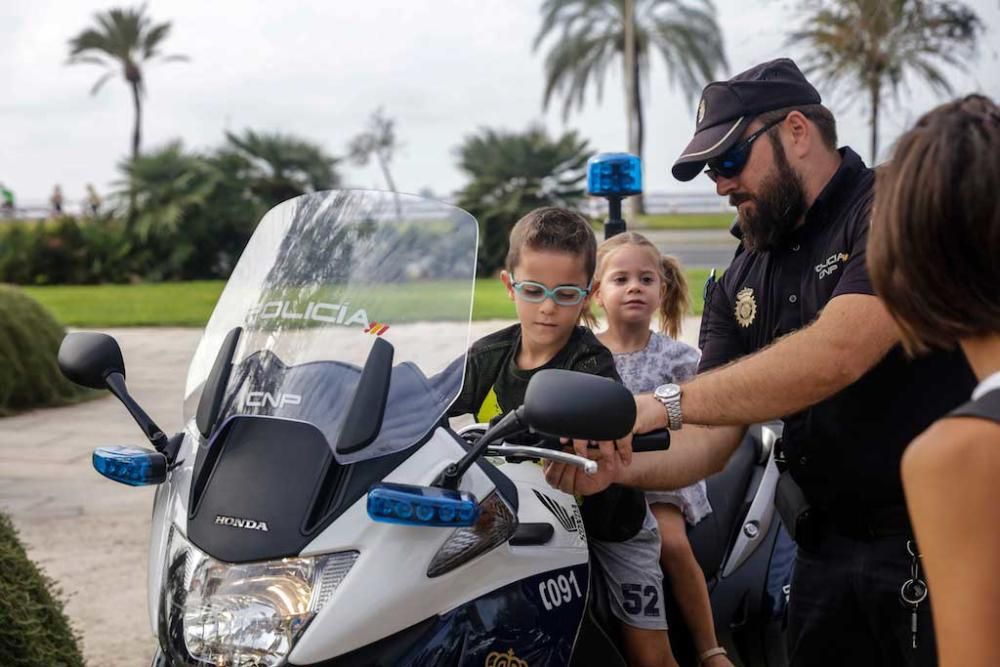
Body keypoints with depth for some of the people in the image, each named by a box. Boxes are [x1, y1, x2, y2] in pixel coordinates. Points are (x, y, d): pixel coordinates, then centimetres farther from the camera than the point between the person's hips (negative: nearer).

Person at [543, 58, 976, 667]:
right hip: (829, 554, 6)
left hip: (944, 534, -6)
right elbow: (710, 444, 6)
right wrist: (613, 466, -13)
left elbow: (837, 353, -24)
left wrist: (666, 403, -25)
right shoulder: (740, 284, 12)